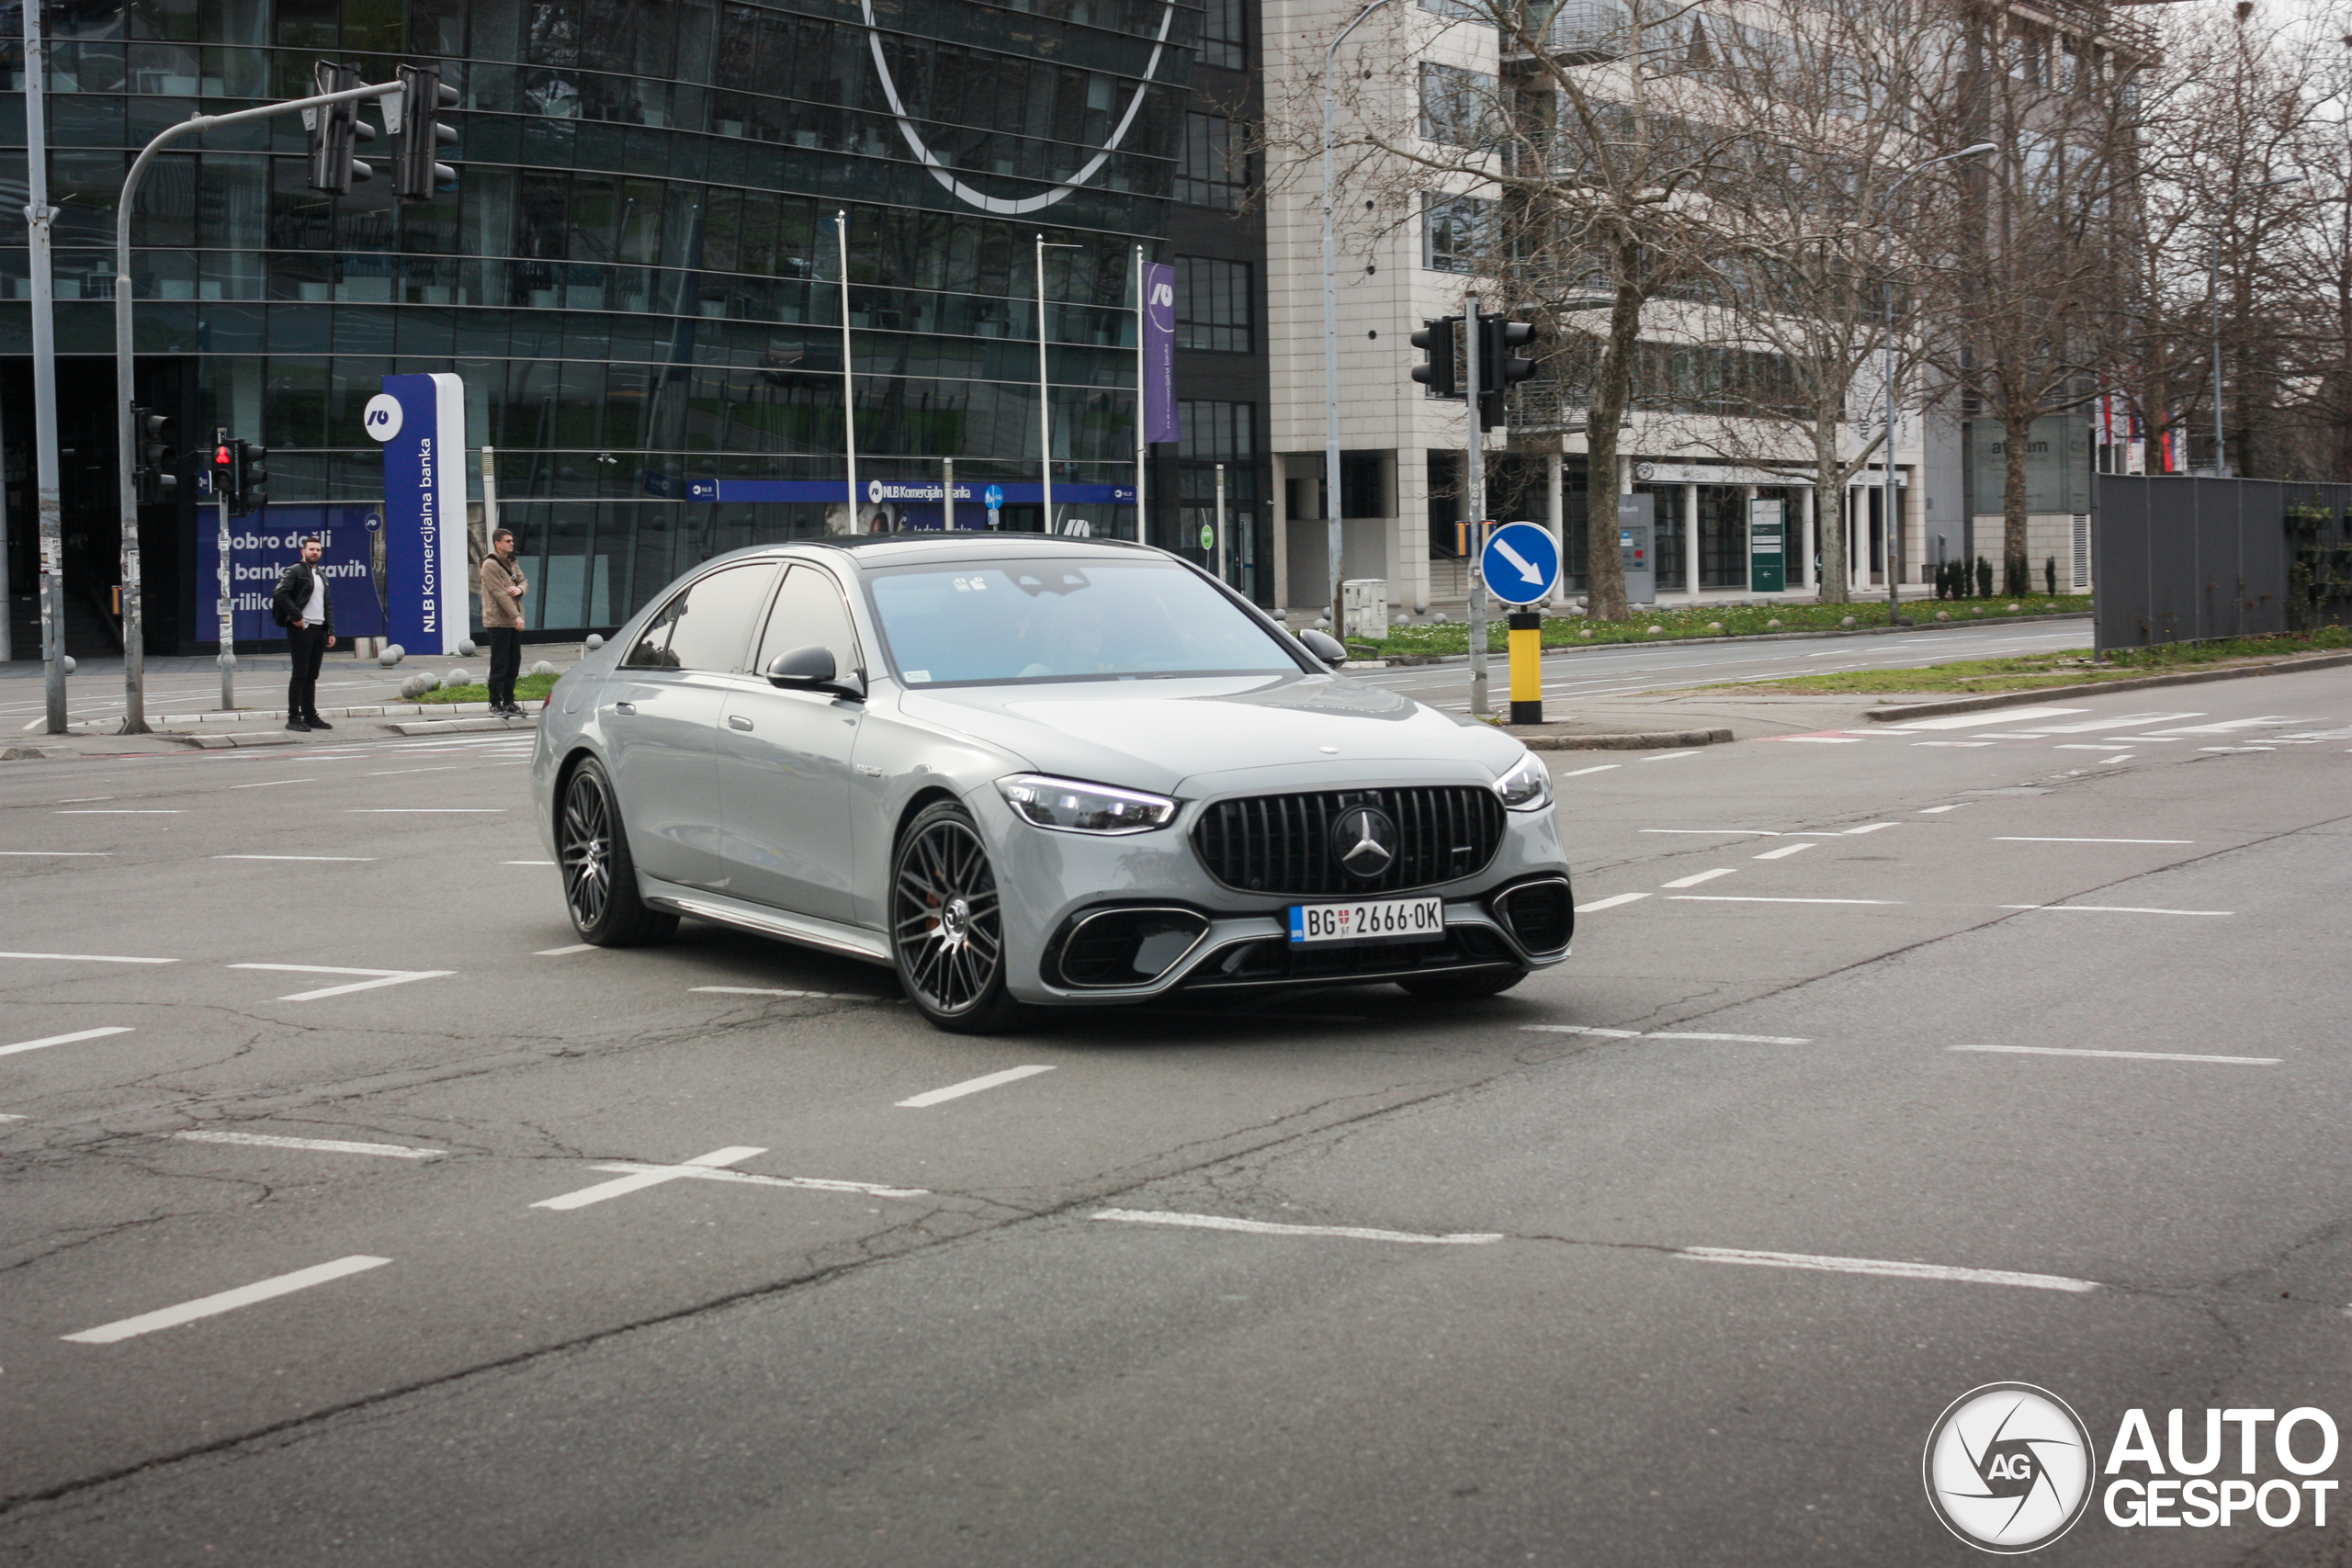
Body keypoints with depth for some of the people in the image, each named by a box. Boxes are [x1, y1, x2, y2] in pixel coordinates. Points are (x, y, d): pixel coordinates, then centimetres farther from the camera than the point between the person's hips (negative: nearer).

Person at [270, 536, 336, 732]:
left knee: (312, 675, 9)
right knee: (300, 674, -7)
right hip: (301, 628, -7)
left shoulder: (322, 576, 20)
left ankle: (310, 716, 13)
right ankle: (294, 718, -5)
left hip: (319, 629, 7)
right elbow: (280, 593, -18)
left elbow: (327, 606, 22)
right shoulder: (294, 571, -5)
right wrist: (296, 616, -17)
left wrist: (331, 631, 13)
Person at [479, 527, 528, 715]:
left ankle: (508, 701, 18)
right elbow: (499, 593, -17)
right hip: (498, 622, -8)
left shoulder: (511, 563, 15)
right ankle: (495, 703, 1)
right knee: (499, 665, -5)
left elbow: (523, 581, 14)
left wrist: (520, 588, -12)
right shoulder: (490, 565, -11)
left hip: (513, 622, 8)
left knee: (513, 664, 10)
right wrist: (516, 616, -21)